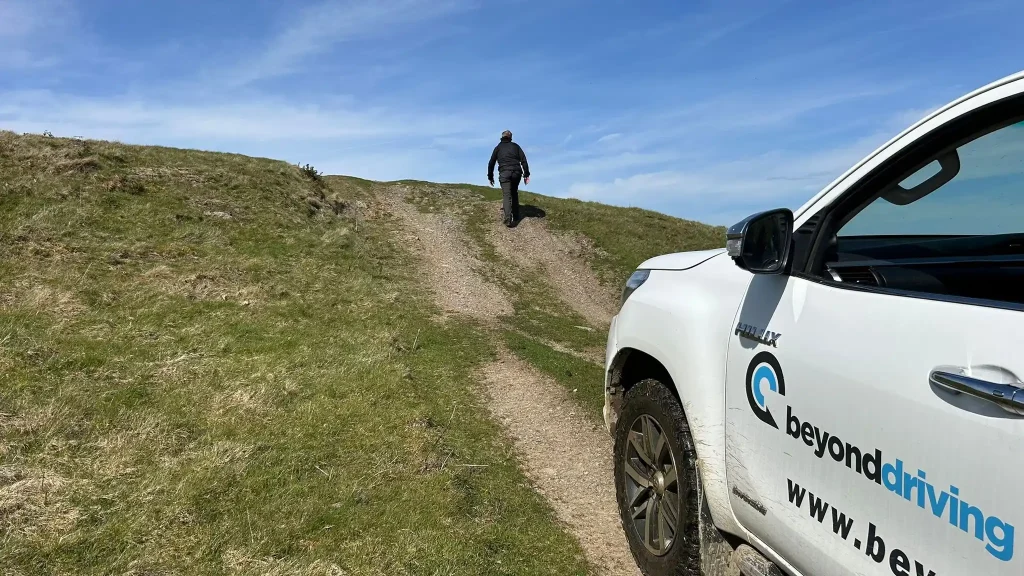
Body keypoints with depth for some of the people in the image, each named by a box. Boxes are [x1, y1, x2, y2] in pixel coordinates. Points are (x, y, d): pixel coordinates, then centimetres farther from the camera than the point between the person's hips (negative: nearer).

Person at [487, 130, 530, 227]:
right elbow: (523, 160, 8)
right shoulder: (515, 146, 20)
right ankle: (515, 216, 22)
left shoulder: (498, 147, 18)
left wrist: (490, 177, 24)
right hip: (517, 173, 2)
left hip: (504, 173, -2)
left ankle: (508, 219, -27)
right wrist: (526, 174, 6)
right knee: (514, 193, 22)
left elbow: (491, 163, 16)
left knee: (506, 195, -10)